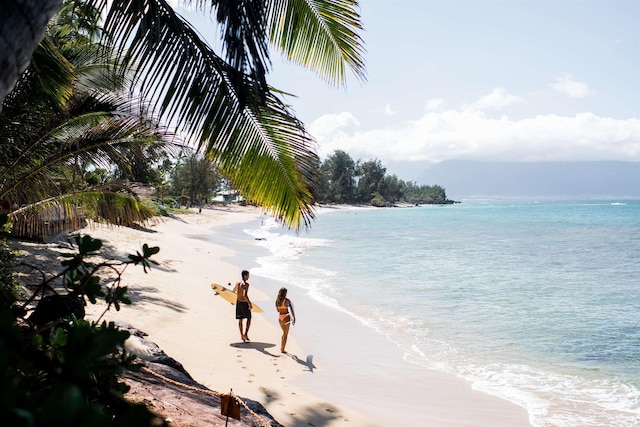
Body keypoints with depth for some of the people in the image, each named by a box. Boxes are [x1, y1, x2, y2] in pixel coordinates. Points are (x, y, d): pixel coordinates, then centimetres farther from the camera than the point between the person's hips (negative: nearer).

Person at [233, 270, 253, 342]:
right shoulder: (246, 284, -19)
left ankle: (242, 336, 16)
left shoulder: (237, 283, 2)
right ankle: (245, 334, -1)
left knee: (240, 320, 12)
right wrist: (249, 303, -28)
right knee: (249, 318, 8)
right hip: (244, 303, -6)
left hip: (238, 303, 6)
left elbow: (234, 290, 21)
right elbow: (245, 295, -32)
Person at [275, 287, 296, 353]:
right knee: (285, 334, 6)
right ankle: (282, 350, 9)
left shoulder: (277, 300, 1)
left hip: (280, 317, 6)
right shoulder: (287, 300, -14)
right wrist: (294, 318, -4)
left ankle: (281, 347, 27)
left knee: (284, 333, 25)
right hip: (286, 317, -5)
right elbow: (292, 310, -12)